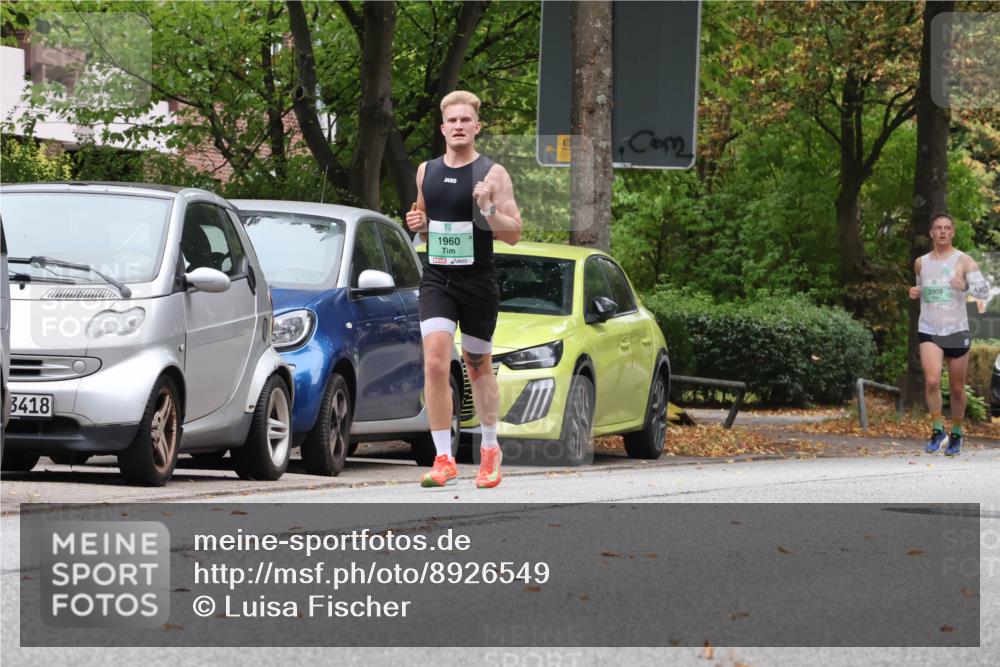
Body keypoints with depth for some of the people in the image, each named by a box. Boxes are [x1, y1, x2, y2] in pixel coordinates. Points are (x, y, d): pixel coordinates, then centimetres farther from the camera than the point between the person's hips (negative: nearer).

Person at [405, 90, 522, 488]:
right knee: (434, 363, -16)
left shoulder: (492, 173, -3)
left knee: (478, 368, 12)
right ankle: (444, 459, -15)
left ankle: (490, 449, 32)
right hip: (436, 280, 2)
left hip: (478, 283, -2)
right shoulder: (426, 172, 9)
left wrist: (487, 209, -22)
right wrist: (418, 224, 0)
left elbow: (514, 234, -6)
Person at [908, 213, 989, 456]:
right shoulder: (921, 263, 8)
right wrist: (915, 293, 4)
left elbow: (984, 290, -13)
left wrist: (966, 286, -33)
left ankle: (956, 434, 26)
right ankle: (938, 430, -7)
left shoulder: (964, 261, -3)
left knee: (957, 388, 7)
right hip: (929, 330, 1)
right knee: (932, 380, -20)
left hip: (957, 331, -1)